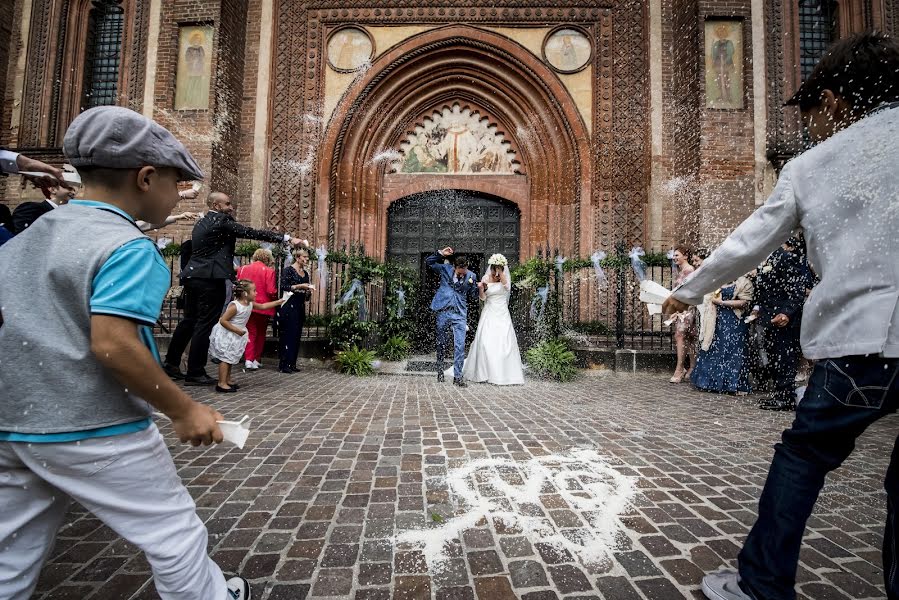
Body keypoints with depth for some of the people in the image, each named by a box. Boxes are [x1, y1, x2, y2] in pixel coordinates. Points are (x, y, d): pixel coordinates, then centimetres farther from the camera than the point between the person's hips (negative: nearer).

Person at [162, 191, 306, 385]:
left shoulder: (202, 222, 18)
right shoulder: (222, 221, -10)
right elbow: (253, 233, -15)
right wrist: (287, 238, -16)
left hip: (194, 276, 9)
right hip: (210, 279, -9)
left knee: (189, 320, 18)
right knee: (205, 324, -4)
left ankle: (171, 364, 27)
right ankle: (195, 373, 2)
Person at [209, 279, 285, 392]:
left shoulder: (250, 304, 1)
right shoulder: (234, 306, -24)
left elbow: (263, 306, 17)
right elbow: (223, 320, -25)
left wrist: (278, 302, 15)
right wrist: (237, 330, -24)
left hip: (236, 336, 9)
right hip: (225, 335, -9)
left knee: (230, 358, 16)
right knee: (225, 358, -8)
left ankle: (227, 380, 26)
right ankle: (221, 384, -5)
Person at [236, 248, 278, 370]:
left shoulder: (243, 269, 2)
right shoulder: (268, 271, -12)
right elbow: (271, 291, -18)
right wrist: (275, 297, 3)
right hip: (263, 307, -3)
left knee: (250, 332, 11)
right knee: (260, 334, 15)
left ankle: (249, 360, -2)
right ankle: (256, 359, 18)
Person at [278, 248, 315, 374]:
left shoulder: (305, 273, 16)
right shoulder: (288, 270, -4)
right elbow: (283, 287, -14)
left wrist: (308, 290, 0)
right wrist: (299, 286, -17)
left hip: (300, 307, 7)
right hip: (289, 306, -7)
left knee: (297, 335, 6)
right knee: (288, 334, -8)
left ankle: (292, 363, 11)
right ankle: (283, 364, -3)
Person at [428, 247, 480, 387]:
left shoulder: (471, 276, 2)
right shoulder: (445, 269, 0)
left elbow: (472, 296, 10)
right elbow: (428, 262, 6)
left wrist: (479, 288, -10)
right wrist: (441, 254, -7)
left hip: (460, 314, 0)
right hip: (443, 312, 0)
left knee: (460, 346, -5)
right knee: (441, 344, 11)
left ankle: (457, 376, 3)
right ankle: (440, 371, 29)